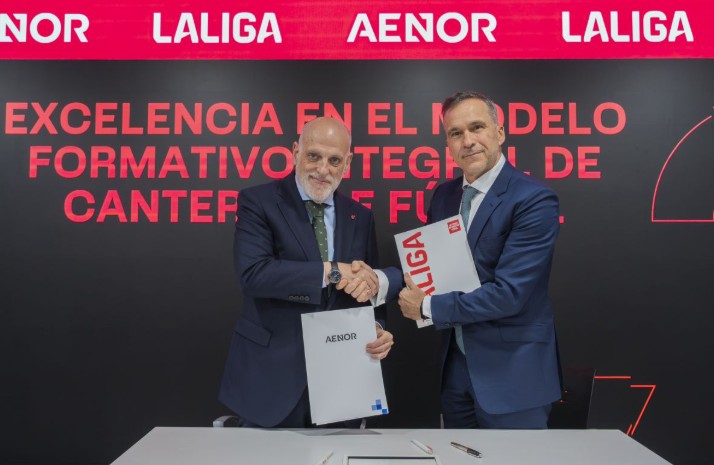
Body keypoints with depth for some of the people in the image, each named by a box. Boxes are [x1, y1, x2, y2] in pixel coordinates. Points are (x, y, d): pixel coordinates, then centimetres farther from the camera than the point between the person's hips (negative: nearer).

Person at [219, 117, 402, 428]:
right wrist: (333, 271, -22)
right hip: (271, 375, -3)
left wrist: (377, 329, -10)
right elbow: (253, 273, -21)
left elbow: (368, 288, 10)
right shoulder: (258, 202, -7)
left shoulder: (360, 217, 7)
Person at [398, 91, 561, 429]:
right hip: (455, 364, 6)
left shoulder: (535, 200, -17)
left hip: (512, 371, -6)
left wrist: (428, 307, -14)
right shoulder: (444, 194, 4)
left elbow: (509, 293, -24)